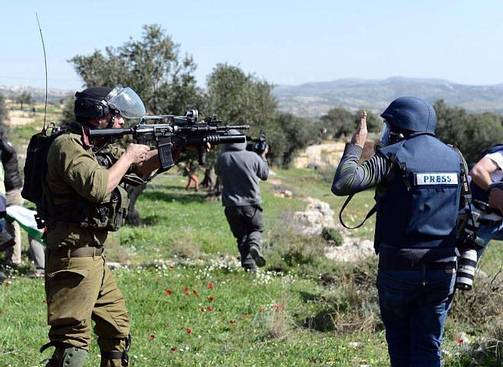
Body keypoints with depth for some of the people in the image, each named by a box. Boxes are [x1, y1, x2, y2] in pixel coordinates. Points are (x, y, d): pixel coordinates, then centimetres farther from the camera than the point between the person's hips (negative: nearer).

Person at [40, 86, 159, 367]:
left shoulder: (95, 147, 15)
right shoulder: (68, 145, -13)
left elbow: (140, 169, 21)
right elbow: (97, 187, -27)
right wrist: (129, 156, -12)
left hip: (95, 258, 10)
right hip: (74, 258, -10)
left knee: (118, 324, 19)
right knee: (74, 340, -13)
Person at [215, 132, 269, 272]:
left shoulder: (222, 158, -5)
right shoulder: (253, 157, -8)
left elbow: (218, 172, 18)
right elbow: (265, 174, 8)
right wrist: (263, 156, 21)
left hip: (231, 206, 1)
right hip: (251, 204, -1)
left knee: (241, 236, 12)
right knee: (256, 229, 18)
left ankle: (249, 266, 2)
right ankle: (254, 245, -13)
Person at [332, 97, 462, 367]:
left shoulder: (393, 157, -11)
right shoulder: (454, 158, 6)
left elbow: (342, 184, -20)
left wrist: (356, 145, -8)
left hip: (398, 269, -3)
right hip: (442, 270, 4)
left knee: (399, 341, 16)